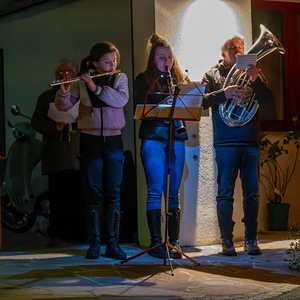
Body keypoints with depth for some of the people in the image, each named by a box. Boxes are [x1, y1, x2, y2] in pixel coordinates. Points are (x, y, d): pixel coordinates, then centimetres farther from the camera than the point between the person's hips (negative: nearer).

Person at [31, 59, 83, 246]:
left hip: (79, 154, -1)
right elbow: (37, 121, 7)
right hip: (56, 157, 1)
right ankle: (57, 235, 3)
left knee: (80, 195, -3)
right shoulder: (46, 97, 17)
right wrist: (55, 126, -11)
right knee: (58, 196, -2)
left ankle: (79, 234, 4)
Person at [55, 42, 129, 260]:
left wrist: (96, 88, -23)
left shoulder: (120, 78, 5)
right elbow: (63, 107, -1)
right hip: (90, 140, -1)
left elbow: (121, 99, -14)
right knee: (94, 192, 0)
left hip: (113, 140, 1)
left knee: (113, 193, 1)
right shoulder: (82, 82, 2)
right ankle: (95, 243, 5)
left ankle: (113, 243, 5)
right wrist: (64, 92, -22)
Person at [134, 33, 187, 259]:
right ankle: (155, 241, -2)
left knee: (174, 192, 3)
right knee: (155, 191, -6)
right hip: (153, 138, -3)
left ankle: (174, 241, 7)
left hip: (176, 138, 3)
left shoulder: (178, 79, 17)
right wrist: (162, 104, -20)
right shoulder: (143, 80, 6)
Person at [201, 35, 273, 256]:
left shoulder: (253, 72, 13)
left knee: (252, 193, 3)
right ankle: (227, 240, 4)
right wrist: (224, 93, -21)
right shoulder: (213, 75, 9)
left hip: (251, 142, 2)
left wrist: (255, 81, -18)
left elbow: (268, 100, -1)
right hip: (226, 142, -2)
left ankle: (251, 239, 9)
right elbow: (202, 100, -5)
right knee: (225, 193, -2)